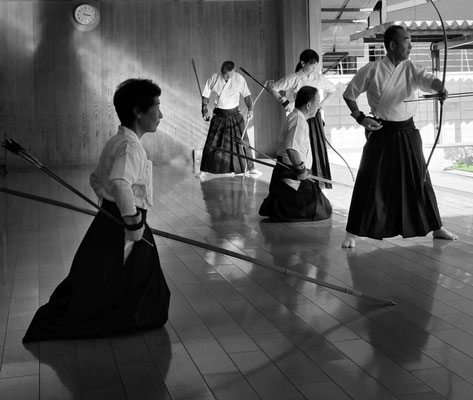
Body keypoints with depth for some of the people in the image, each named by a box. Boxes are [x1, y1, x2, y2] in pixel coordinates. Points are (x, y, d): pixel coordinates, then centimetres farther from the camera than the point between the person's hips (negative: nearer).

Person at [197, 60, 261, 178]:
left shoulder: (239, 79, -9)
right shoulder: (214, 78, -8)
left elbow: (247, 95, -2)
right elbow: (205, 95, 3)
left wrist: (250, 109, -15)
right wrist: (205, 110, -7)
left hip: (235, 116, 0)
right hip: (219, 116, 0)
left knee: (242, 142, 2)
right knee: (211, 143, 2)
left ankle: (251, 168, 14)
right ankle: (203, 171, 11)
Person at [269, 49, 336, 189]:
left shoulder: (319, 78, 5)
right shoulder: (294, 78, -6)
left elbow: (332, 90, 21)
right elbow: (273, 88, -1)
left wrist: (323, 103, 8)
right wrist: (284, 101, -7)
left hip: (314, 116, 3)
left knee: (318, 146, -1)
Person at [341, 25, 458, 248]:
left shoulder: (411, 69, 1)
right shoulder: (372, 70, -8)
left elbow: (428, 79, -17)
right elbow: (349, 94, 2)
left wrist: (440, 88, -40)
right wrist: (360, 118, -9)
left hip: (407, 132, 4)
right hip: (381, 132, -4)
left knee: (420, 179, 12)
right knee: (369, 182, -6)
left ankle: (436, 228, 26)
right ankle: (353, 233, 4)